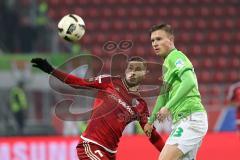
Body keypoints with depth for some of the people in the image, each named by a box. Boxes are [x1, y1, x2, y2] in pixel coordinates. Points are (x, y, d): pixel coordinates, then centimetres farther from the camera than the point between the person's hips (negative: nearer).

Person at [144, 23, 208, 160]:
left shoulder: (175, 56, -7)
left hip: (191, 119, -10)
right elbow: (164, 94, 34)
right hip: (183, 121, 10)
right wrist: (151, 121, 39)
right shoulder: (167, 63, 23)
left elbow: (190, 82, -25)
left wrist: (168, 107, -26)